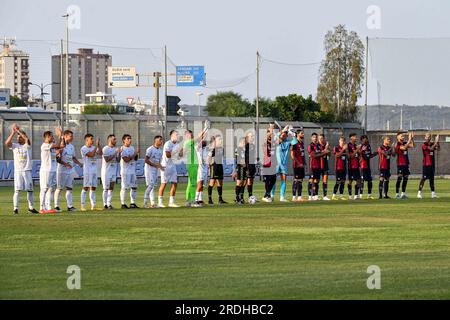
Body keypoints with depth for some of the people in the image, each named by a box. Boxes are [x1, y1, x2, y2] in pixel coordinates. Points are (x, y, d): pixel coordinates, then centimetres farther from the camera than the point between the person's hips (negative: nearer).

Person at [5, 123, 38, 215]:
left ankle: (31, 207, 17)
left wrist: (18, 130, -18)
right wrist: (13, 132, -16)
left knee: (30, 190, 6)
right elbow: (7, 143, -14)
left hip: (27, 170, 1)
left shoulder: (27, 145, 2)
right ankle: (15, 208, -8)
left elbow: (27, 139, -19)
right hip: (18, 171, -1)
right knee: (17, 190, -8)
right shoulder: (15, 145, 5)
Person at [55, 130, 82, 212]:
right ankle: (56, 206, 5)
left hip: (70, 171, 7)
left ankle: (70, 206, 6)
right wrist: (65, 164, -25)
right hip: (62, 170, -7)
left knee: (69, 188, 5)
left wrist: (79, 163, 9)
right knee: (59, 188, -2)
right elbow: (57, 159, -15)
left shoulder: (71, 146, 13)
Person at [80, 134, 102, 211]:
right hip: (87, 170, -7)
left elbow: (100, 153, 2)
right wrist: (96, 145, -17)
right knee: (86, 187, -9)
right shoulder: (83, 148, -9)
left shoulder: (94, 147, 13)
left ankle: (93, 205, 9)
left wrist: (99, 144, -4)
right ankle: (82, 205, -9)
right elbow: (91, 154, -21)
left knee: (93, 188, 7)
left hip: (94, 169, 7)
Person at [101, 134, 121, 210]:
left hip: (114, 171, 7)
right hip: (106, 171, -7)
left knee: (111, 188, 6)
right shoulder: (105, 149, -11)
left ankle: (109, 204, 9)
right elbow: (107, 159, -20)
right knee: (106, 188, -4)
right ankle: (105, 204, -1)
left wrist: (119, 153, -9)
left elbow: (118, 160, 7)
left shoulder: (115, 149, 10)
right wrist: (115, 153, -22)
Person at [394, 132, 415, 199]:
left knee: (405, 178, 7)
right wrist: (409, 140, -23)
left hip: (406, 163, 7)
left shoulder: (405, 143, 14)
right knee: (399, 178, -7)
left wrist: (412, 139, -2)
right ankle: (397, 194, -5)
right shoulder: (397, 144, -8)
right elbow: (404, 148, -24)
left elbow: (413, 146, 9)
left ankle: (403, 193, 13)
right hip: (400, 164, -7)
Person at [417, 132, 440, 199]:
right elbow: (431, 149, -22)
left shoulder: (432, 144, 11)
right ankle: (419, 192, -6)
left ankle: (433, 193, 14)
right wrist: (436, 142, -22)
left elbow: (438, 149, 0)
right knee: (424, 178, -8)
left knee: (432, 178, 10)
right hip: (426, 164, -6)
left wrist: (437, 142, -11)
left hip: (432, 164, 6)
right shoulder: (424, 145, -8)